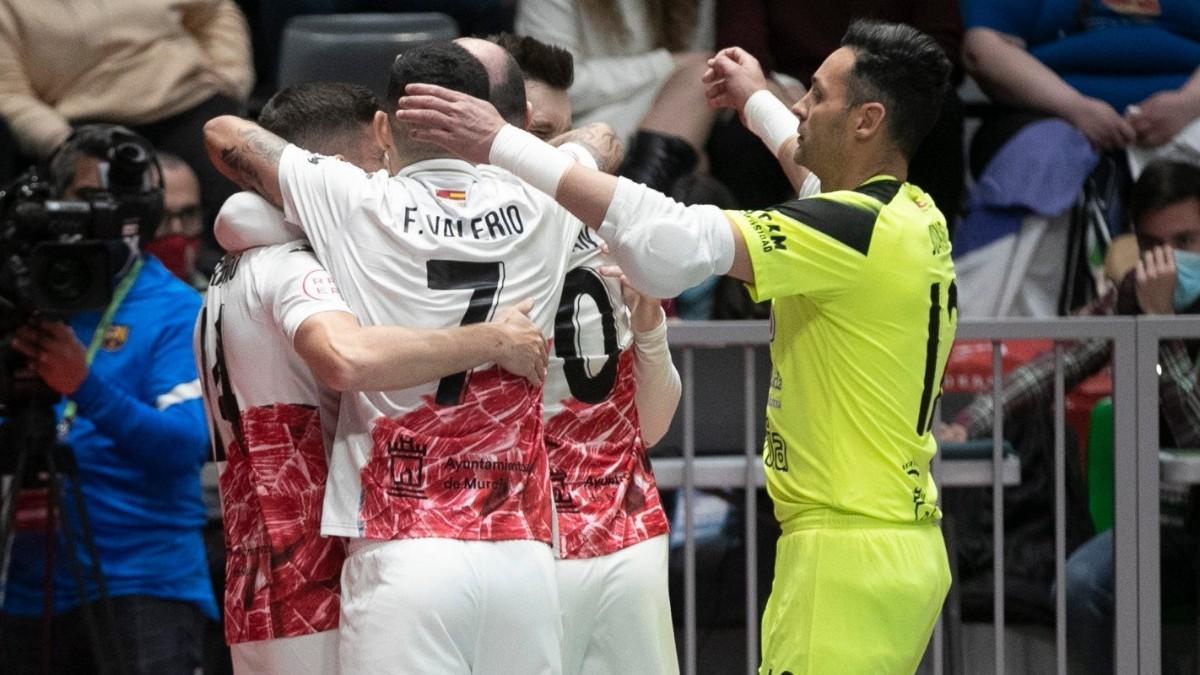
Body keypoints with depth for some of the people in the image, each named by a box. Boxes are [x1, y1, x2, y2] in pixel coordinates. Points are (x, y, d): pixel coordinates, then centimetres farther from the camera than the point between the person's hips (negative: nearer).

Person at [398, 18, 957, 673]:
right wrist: (757, 102, 50)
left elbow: (672, 242, -27)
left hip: (849, 554, -10)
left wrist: (501, 145, -23)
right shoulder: (916, 218, 9)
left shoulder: (860, 229, -18)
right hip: (902, 544, 10)